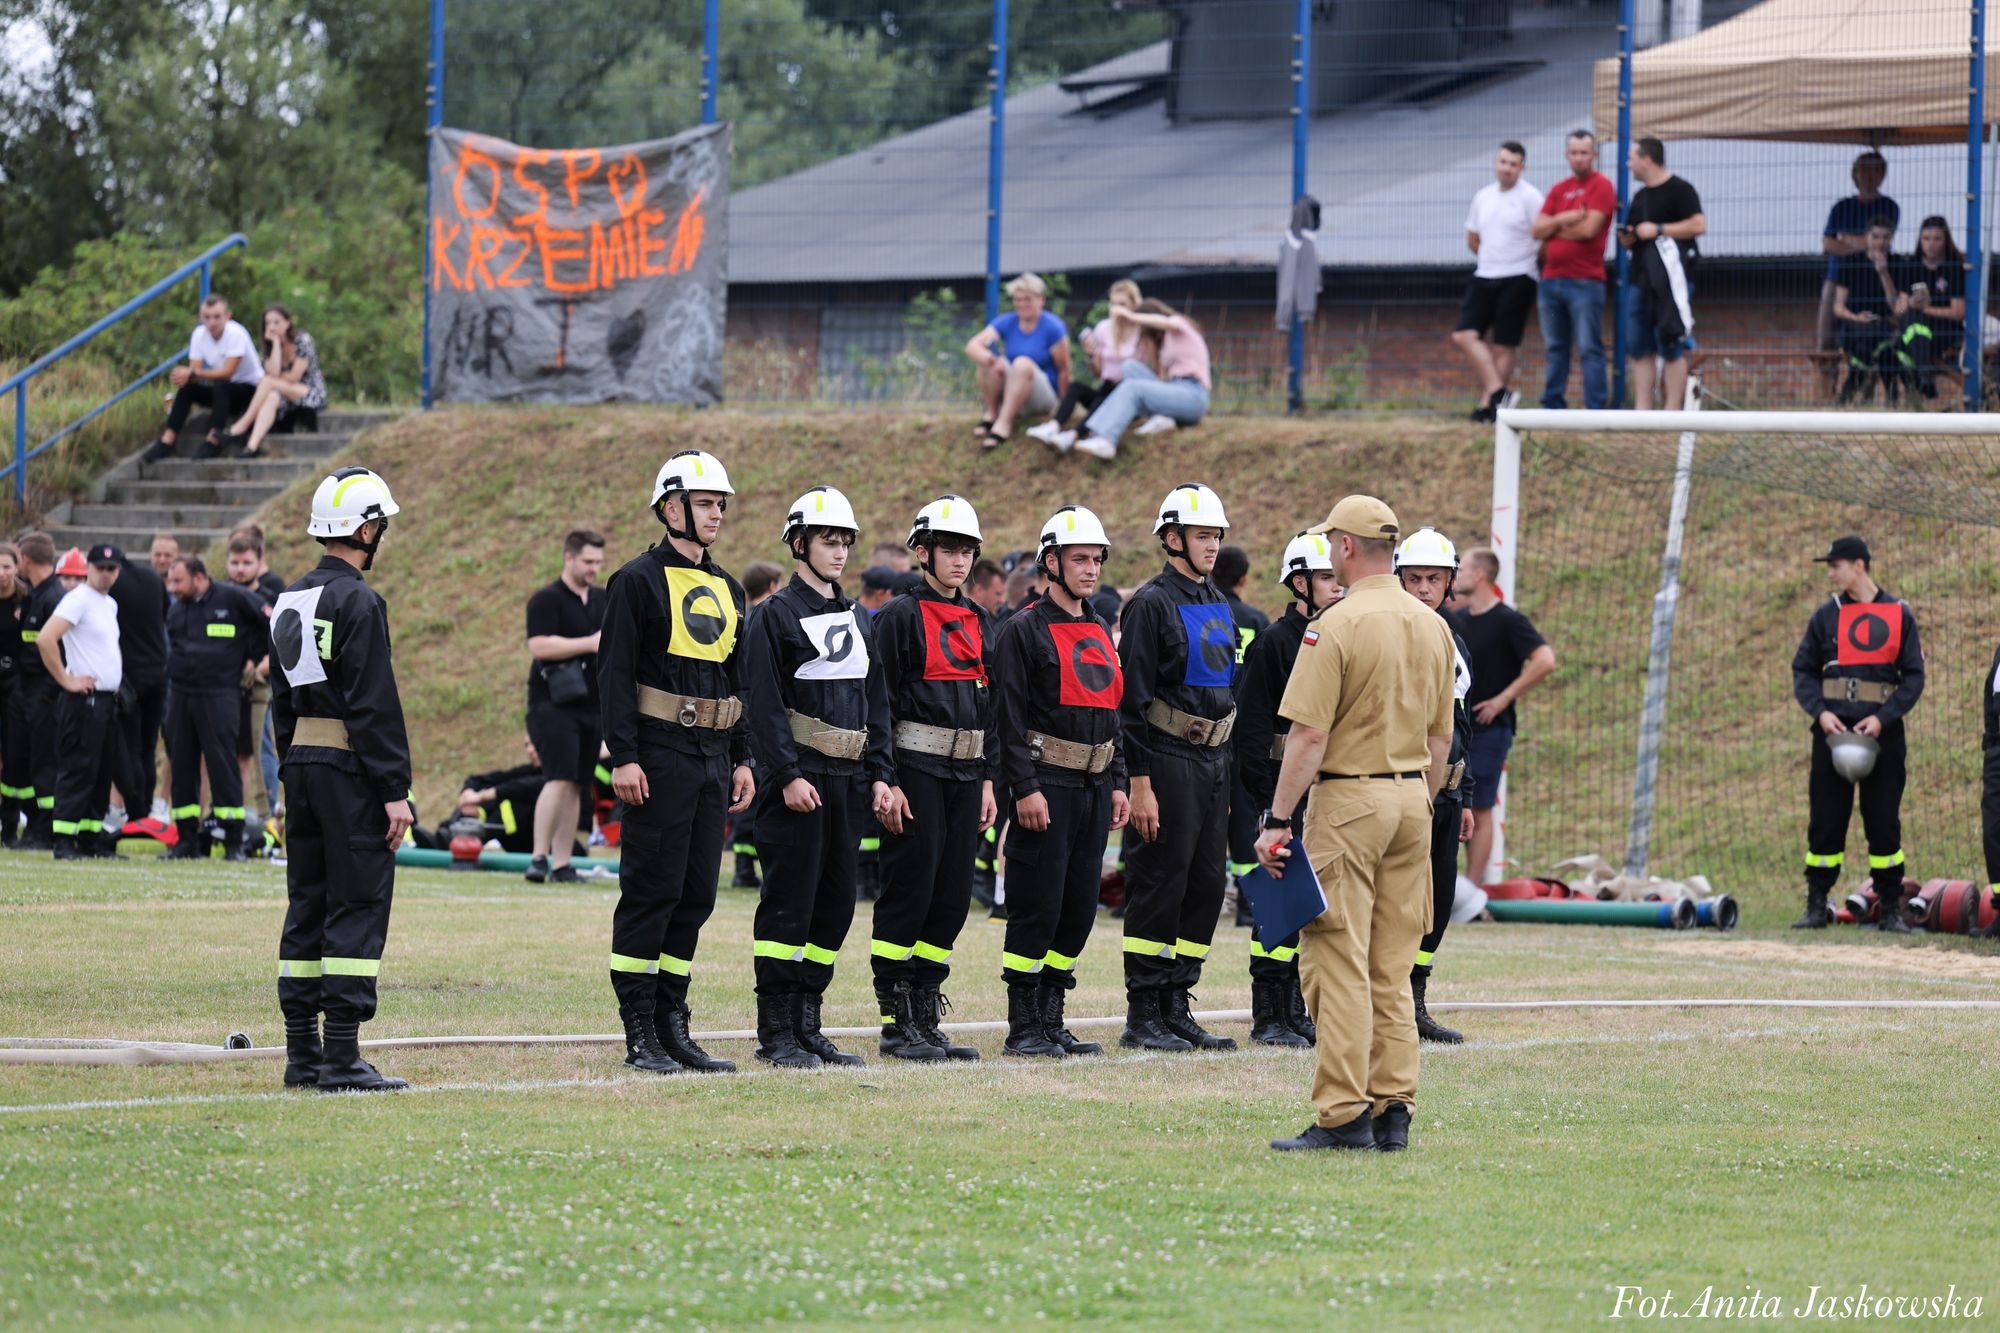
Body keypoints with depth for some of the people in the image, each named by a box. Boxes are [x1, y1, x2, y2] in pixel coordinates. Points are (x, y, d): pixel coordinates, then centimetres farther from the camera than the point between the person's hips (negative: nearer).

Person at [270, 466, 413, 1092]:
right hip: (350, 766, -8)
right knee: (359, 906, -5)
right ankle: (341, 1056, -8)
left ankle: (302, 1054, 12)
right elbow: (375, 706, -17)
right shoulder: (357, 602, -13)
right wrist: (395, 791, -15)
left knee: (308, 906, 11)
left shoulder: (291, 601, 13)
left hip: (301, 760, 8)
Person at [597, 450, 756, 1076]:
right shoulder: (639, 579, -6)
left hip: (713, 760, 7)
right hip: (660, 759, -7)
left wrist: (743, 759, 14)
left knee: (696, 894, 8)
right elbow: (615, 672, -11)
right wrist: (623, 757, -17)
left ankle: (673, 1027, 14)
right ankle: (640, 1036, -2)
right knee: (651, 891, -6)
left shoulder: (726, 589, 16)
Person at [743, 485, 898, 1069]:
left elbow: (876, 705, 17)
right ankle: (776, 1034, -3)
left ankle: (807, 1025, 14)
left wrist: (880, 776, 8)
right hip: (799, 782, -7)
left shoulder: (856, 620, 17)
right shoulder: (777, 615, -4)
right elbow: (765, 706, -11)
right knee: (790, 904, -6)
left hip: (846, 781, 7)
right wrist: (789, 776, -19)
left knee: (835, 903, 7)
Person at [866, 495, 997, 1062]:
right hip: (917, 769, -7)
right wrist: (887, 781, -15)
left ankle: (926, 1017, 12)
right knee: (909, 892, -6)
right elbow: (882, 703, -9)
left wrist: (988, 780, 13)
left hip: (965, 773, 7)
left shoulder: (978, 622, 15)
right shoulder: (901, 617, -6)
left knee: (952, 896, 6)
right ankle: (896, 1025, -2)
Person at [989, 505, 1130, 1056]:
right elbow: (1009, 716, -11)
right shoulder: (1025, 630, -6)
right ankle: (1023, 1029, -2)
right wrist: (1025, 789, -18)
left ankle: (1052, 1021, 15)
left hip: (1093, 790, 7)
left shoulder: (1099, 632, 17)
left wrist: (1118, 784, 14)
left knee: (1078, 908, 8)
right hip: (1047, 789, -7)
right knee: (1037, 909, -7)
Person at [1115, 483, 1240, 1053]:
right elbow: (1132, 700, -13)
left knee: (1207, 884, 8)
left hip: (1214, 764, 8)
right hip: (1168, 763, -8)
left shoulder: (1218, 605, 15)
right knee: (1160, 887, -5)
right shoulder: (1151, 604, -10)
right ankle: (1143, 1016, 0)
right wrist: (1140, 784, -18)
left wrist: (1230, 772, 19)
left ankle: (1176, 1006, 15)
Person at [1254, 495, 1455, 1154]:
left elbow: (1310, 735, -16)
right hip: (1412, 801, 7)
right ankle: (1393, 1110, 10)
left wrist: (1278, 820, -12)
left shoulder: (1337, 625, -14)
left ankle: (1344, 1116, -7)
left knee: (1337, 963, -4)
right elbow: (1441, 736, 14)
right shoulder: (1433, 626, 8)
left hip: (1348, 800, -7)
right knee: (1392, 969, 11)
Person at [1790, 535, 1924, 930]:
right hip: (1834, 727, 1)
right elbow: (1803, 670, 9)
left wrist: (1882, 719, -11)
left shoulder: (1900, 614, 5)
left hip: (1883, 730, -1)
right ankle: (1817, 907, 5)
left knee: (1884, 820, 0)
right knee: (1825, 819, 0)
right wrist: (1820, 711, -9)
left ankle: (1891, 909, 6)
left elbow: (1913, 677, 2)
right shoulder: (1826, 615, 9)